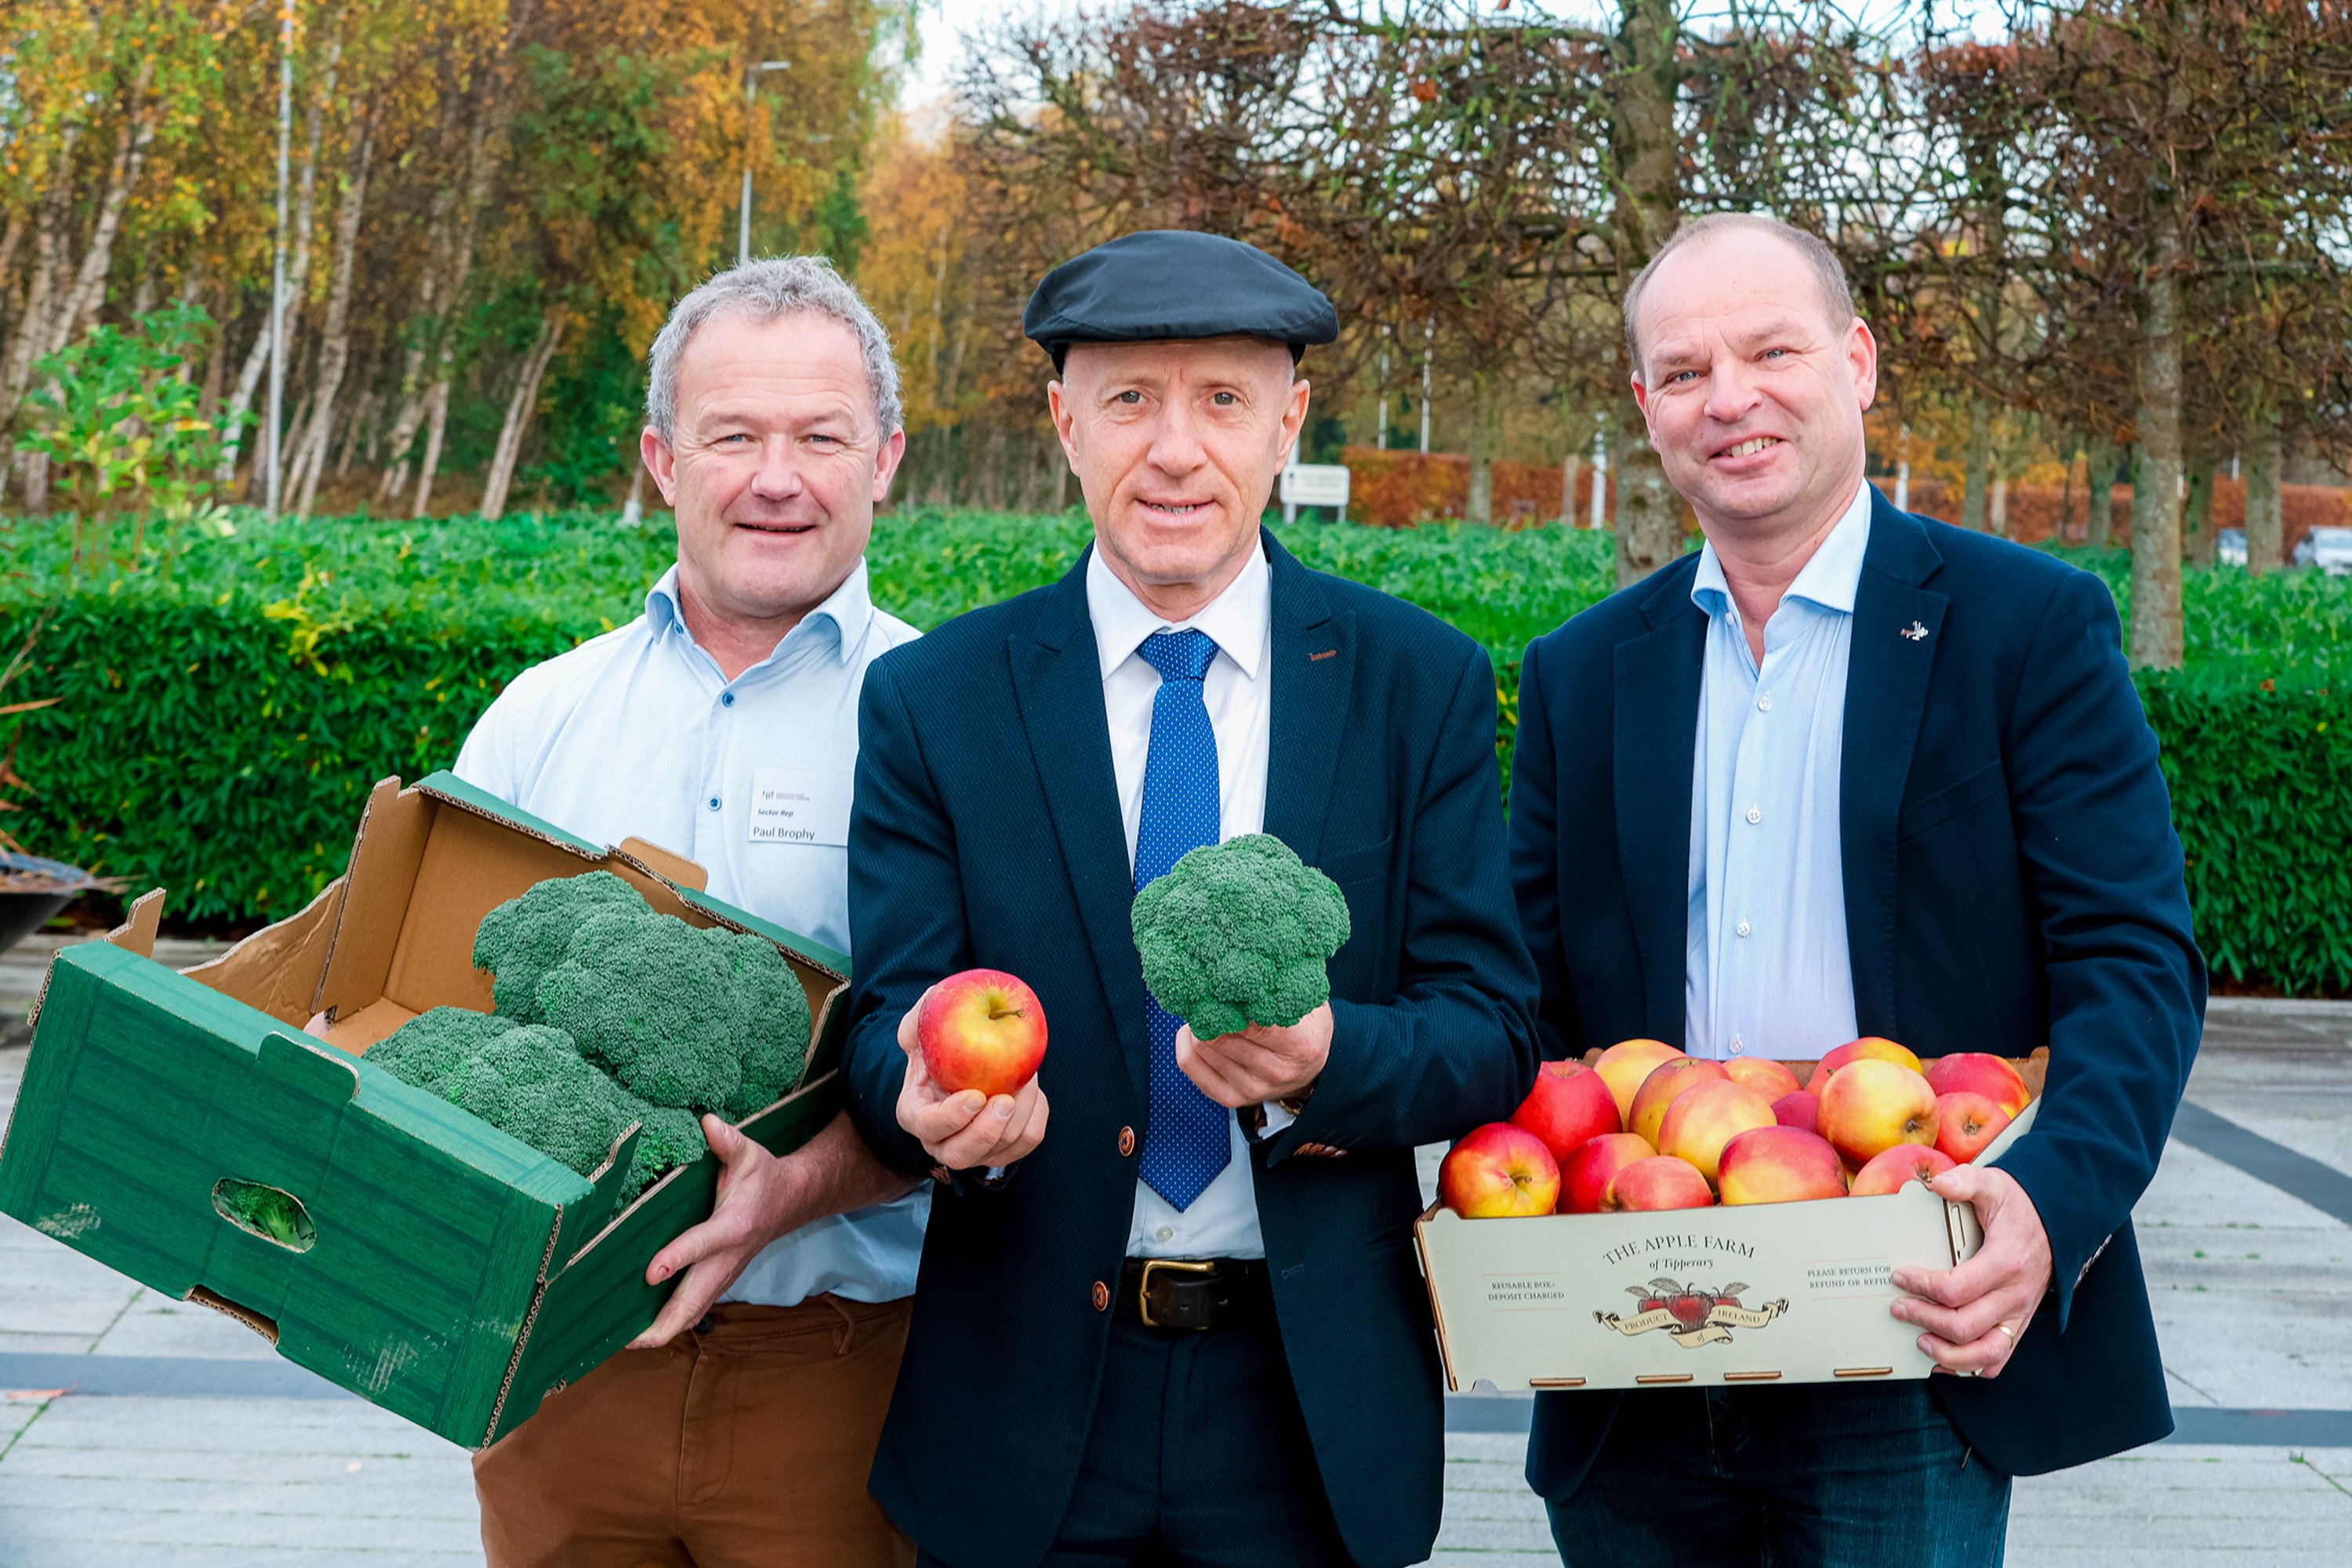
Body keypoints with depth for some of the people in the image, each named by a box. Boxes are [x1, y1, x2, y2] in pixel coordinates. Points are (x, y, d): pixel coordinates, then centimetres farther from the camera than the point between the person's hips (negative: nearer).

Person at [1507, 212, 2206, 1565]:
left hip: (1911, 1356, -3)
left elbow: (2137, 963, -6)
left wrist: (2056, 1200, -24)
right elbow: (1534, 990, 10)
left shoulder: (2032, 625, -1)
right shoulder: (1582, 672, 10)